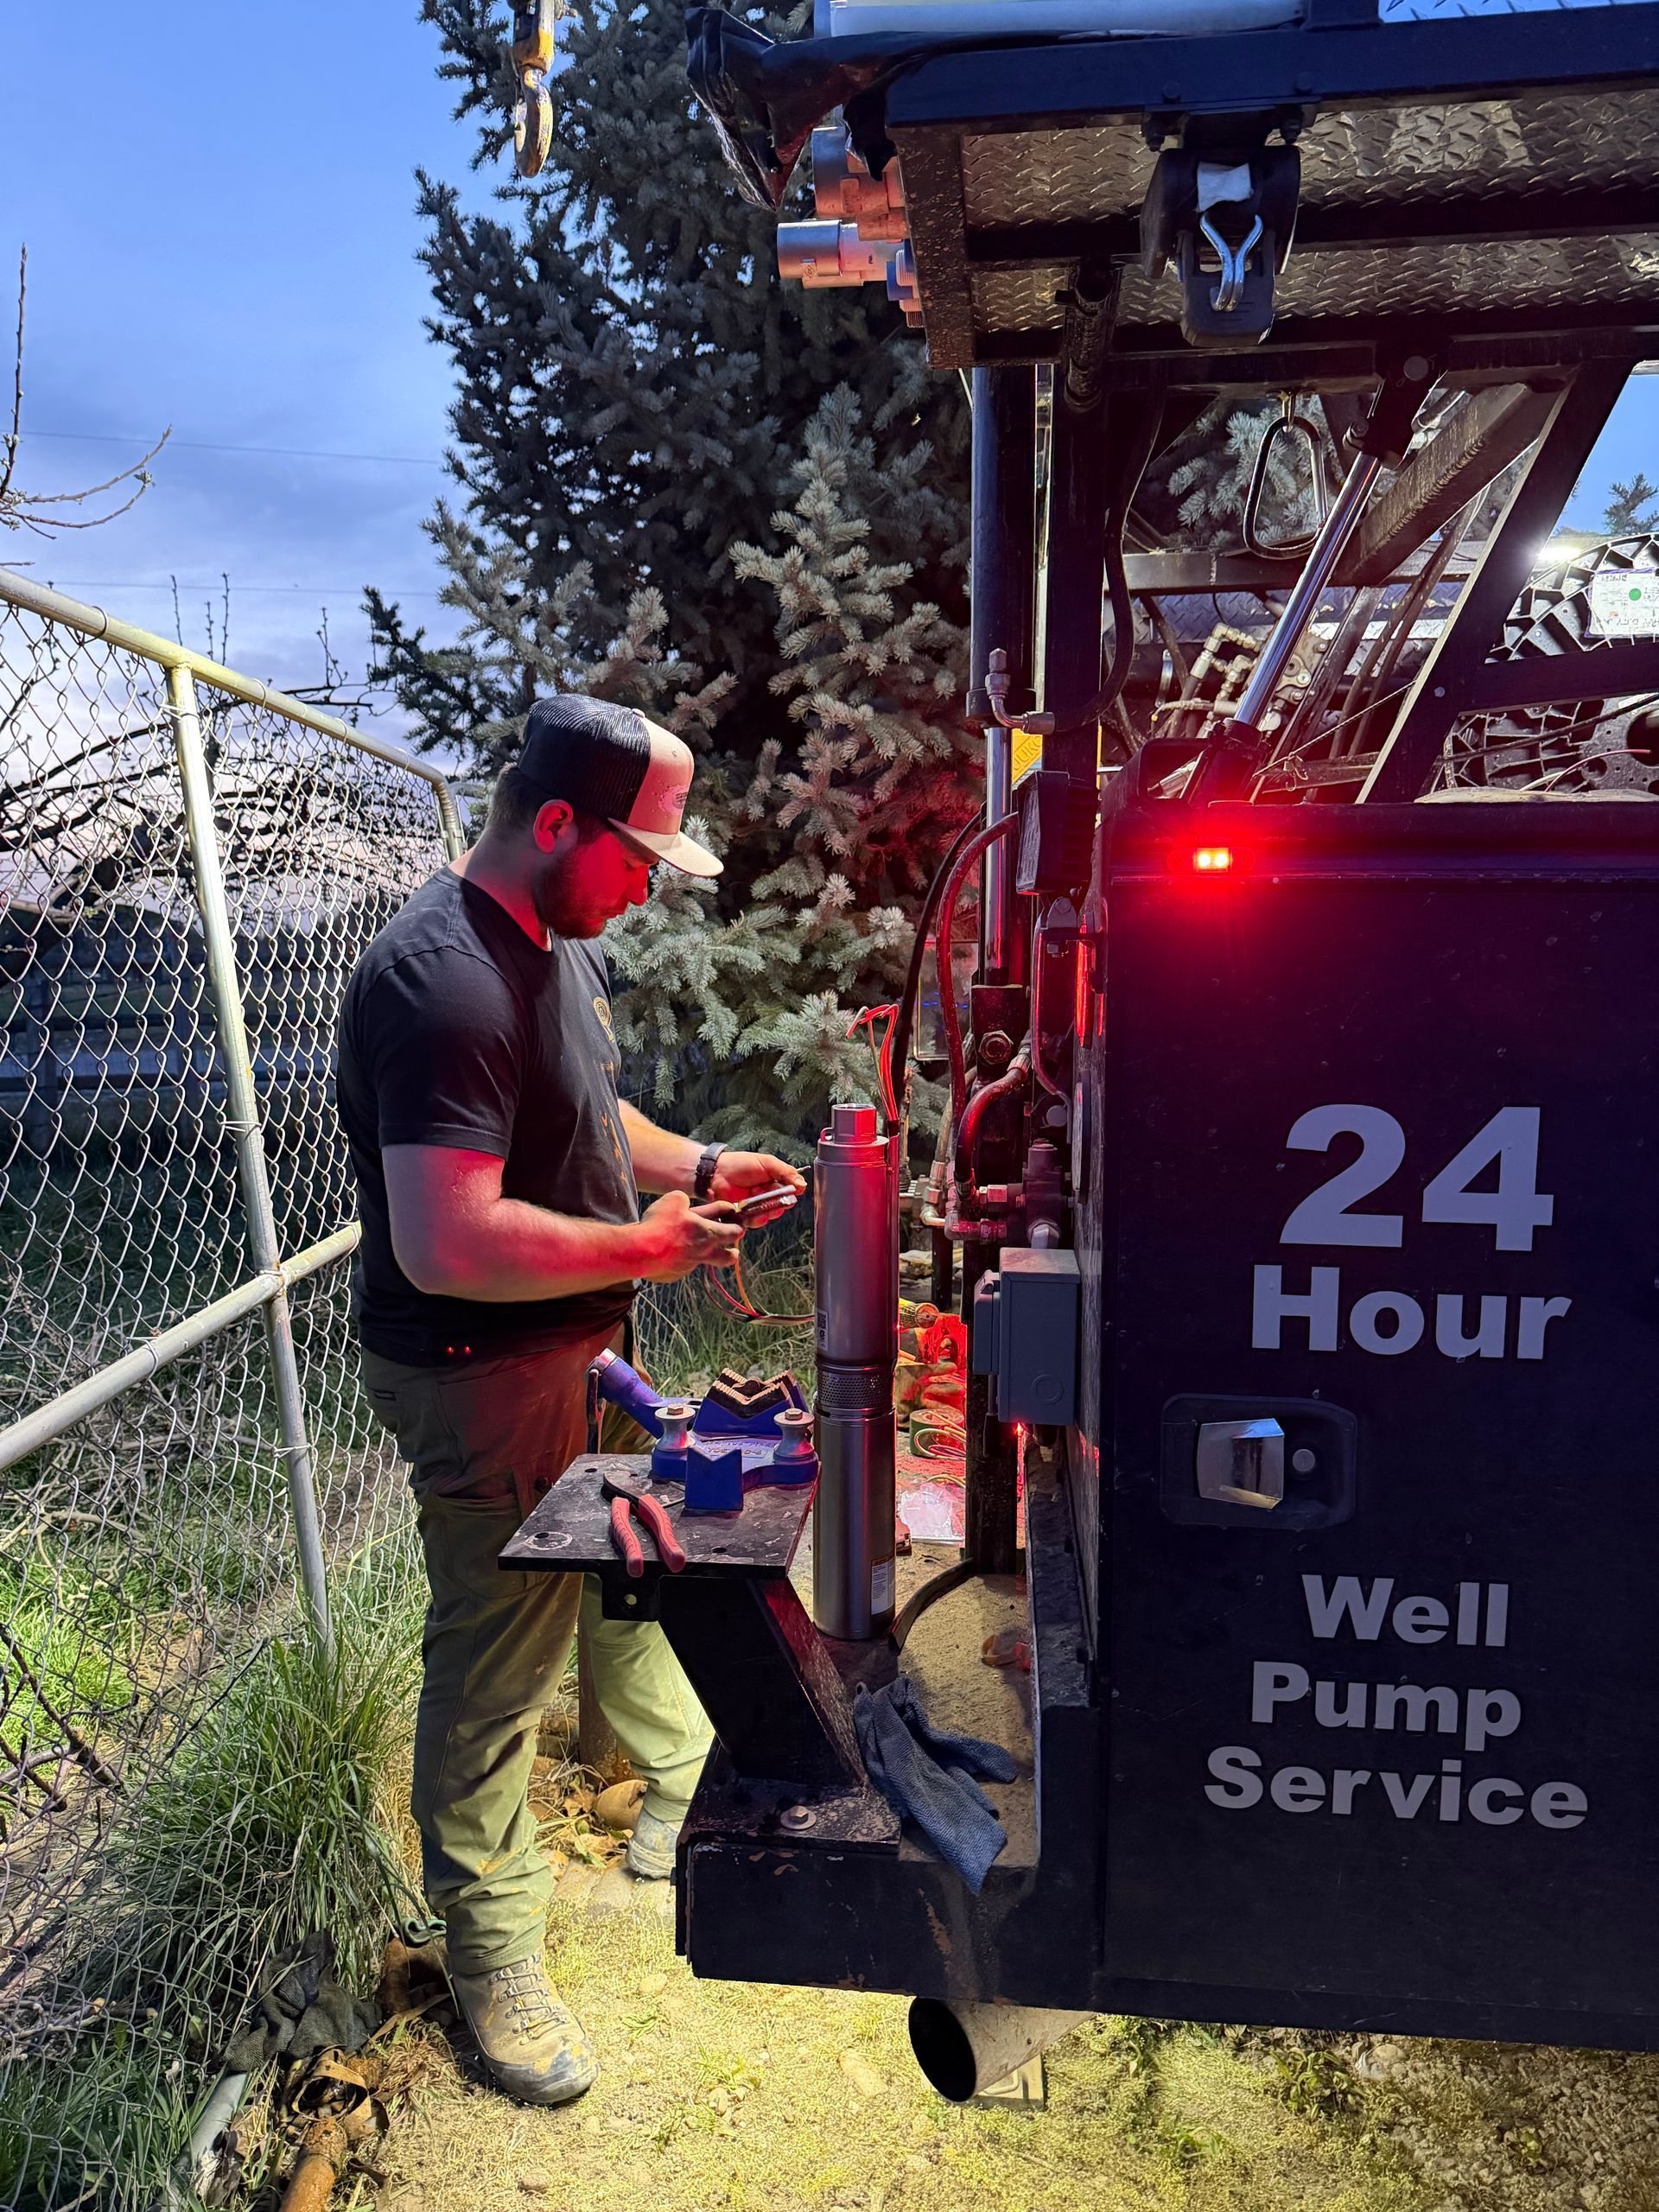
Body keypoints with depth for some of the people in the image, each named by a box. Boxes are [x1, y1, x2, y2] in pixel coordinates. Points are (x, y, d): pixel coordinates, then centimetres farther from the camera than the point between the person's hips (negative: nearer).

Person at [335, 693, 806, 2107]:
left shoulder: (563, 941, 7)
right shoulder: (444, 980, -27)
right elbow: (449, 1246, -34)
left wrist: (697, 1167, 4)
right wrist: (644, 1248, -22)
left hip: (588, 1351, 10)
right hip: (485, 1377, -10)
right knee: (498, 1661, 6)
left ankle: (690, 1803, 49)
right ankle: (493, 1952, 29)